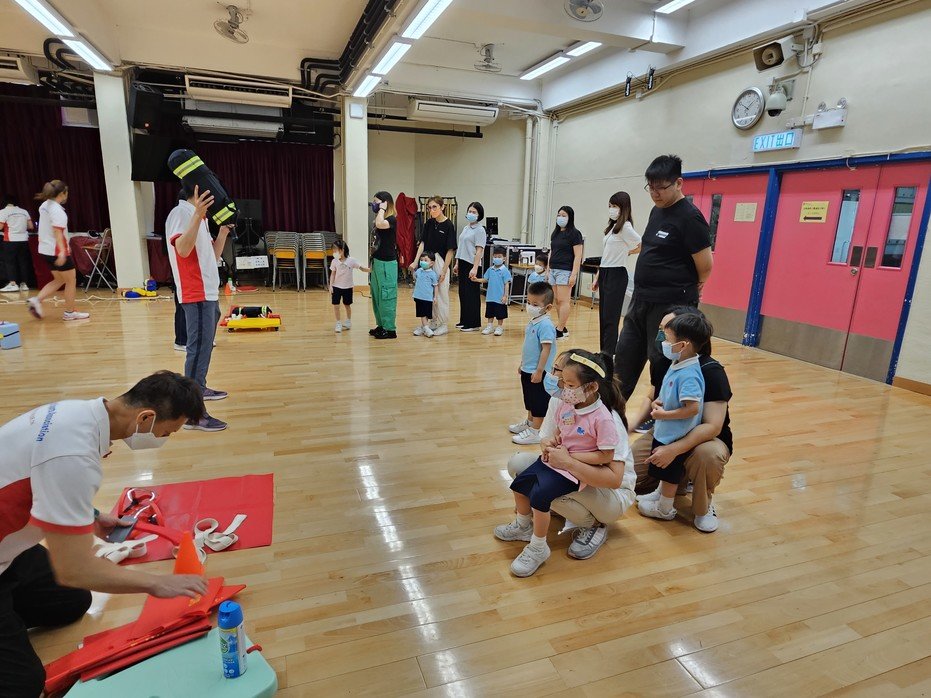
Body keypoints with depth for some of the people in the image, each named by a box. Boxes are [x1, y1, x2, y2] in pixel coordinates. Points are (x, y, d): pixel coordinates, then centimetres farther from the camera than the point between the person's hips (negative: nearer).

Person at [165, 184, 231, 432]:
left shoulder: (198, 216, 18)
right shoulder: (182, 212, -10)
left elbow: (213, 256, 18)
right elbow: (182, 249, -27)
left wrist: (223, 230, 10)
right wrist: (198, 215, -36)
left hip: (208, 293, 10)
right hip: (197, 295, -10)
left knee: (205, 346, 19)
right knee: (199, 349, -12)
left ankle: (199, 388, 33)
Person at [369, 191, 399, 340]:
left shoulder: (392, 220, -12)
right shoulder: (380, 220, 13)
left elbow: (380, 224, -35)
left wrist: (382, 209, -19)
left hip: (387, 263, -9)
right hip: (377, 261, 9)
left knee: (386, 297, -4)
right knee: (376, 296, 15)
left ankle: (390, 329, 3)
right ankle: (381, 325, 25)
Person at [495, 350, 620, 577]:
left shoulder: (602, 418, -24)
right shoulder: (566, 405, -4)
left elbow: (606, 456, -21)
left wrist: (569, 456, -22)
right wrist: (550, 442, -7)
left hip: (574, 468, -8)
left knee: (539, 495, -22)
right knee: (519, 484, 9)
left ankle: (538, 548, 1)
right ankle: (523, 526, 37)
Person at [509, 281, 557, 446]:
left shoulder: (545, 325, -22)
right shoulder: (532, 322, 7)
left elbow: (546, 349, -23)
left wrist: (539, 371, -23)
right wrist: (522, 364, 22)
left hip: (537, 373, -9)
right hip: (527, 370, 9)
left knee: (538, 402, 4)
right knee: (529, 400, 23)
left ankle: (535, 432, 14)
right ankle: (529, 422, 40)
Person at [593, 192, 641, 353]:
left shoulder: (625, 227, -10)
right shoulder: (612, 227, 16)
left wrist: (626, 252, 1)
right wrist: (598, 277, 17)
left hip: (616, 274, -9)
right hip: (605, 273, 9)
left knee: (610, 318, -7)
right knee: (603, 317, 10)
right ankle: (603, 353, 18)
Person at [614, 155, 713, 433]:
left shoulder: (689, 217, -15)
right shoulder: (657, 211, 11)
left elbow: (706, 265, -14)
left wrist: (686, 288, 3)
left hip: (670, 306, -8)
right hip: (641, 300, 9)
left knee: (662, 363, 4)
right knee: (625, 356, 13)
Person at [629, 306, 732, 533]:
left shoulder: (711, 372, -25)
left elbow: (713, 426, -30)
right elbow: (652, 398, 9)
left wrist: (674, 449, -41)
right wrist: (636, 418, -11)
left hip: (703, 438, -5)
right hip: (665, 434, 5)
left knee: (708, 454, -41)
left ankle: (703, 505, -9)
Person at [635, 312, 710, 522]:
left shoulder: (689, 375, -29)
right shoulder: (676, 365, 0)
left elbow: (692, 408, -32)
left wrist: (663, 414, -24)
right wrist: (658, 402, -1)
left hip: (676, 436, -8)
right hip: (665, 431, 8)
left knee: (669, 471, 11)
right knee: (664, 471, 26)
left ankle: (664, 509, 29)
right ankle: (660, 494, 47)